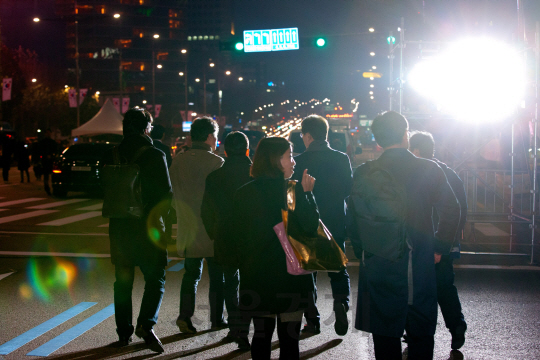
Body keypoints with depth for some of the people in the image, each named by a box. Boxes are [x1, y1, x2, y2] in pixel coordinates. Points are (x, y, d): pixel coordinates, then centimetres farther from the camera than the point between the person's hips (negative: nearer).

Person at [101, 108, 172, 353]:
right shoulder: (155, 156, -11)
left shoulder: (110, 156, 1)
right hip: (148, 227, -4)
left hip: (119, 227, 4)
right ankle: (146, 324, -11)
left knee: (123, 280, 14)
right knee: (155, 278, 7)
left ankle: (124, 332, 19)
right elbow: (166, 195, -9)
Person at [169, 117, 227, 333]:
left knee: (191, 274, 15)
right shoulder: (216, 162, -14)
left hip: (188, 229, 4)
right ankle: (217, 320, 18)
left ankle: (185, 317, 5)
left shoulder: (177, 161, 1)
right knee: (217, 276, 10)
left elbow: (173, 196, 8)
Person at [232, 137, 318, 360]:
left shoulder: (243, 194, 1)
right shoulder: (292, 192, -13)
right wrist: (306, 194, -2)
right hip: (290, 277, -4)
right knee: (289, 340, 6)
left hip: (256, 277, 4)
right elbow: (310, 227, -10)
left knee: (262, 335, 16)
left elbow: (239, 236, 6)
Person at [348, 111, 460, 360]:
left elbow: (353, 219, 0)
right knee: (421, 338, 12)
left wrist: (363, 254, 10)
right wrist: (439, 248, 5)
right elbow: (451, 210, -6)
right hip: (420, 267, -1)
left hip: (377, 267, 1)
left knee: (385, 339, 11)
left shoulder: (363, 174, -2)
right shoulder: (429, 170, -4)